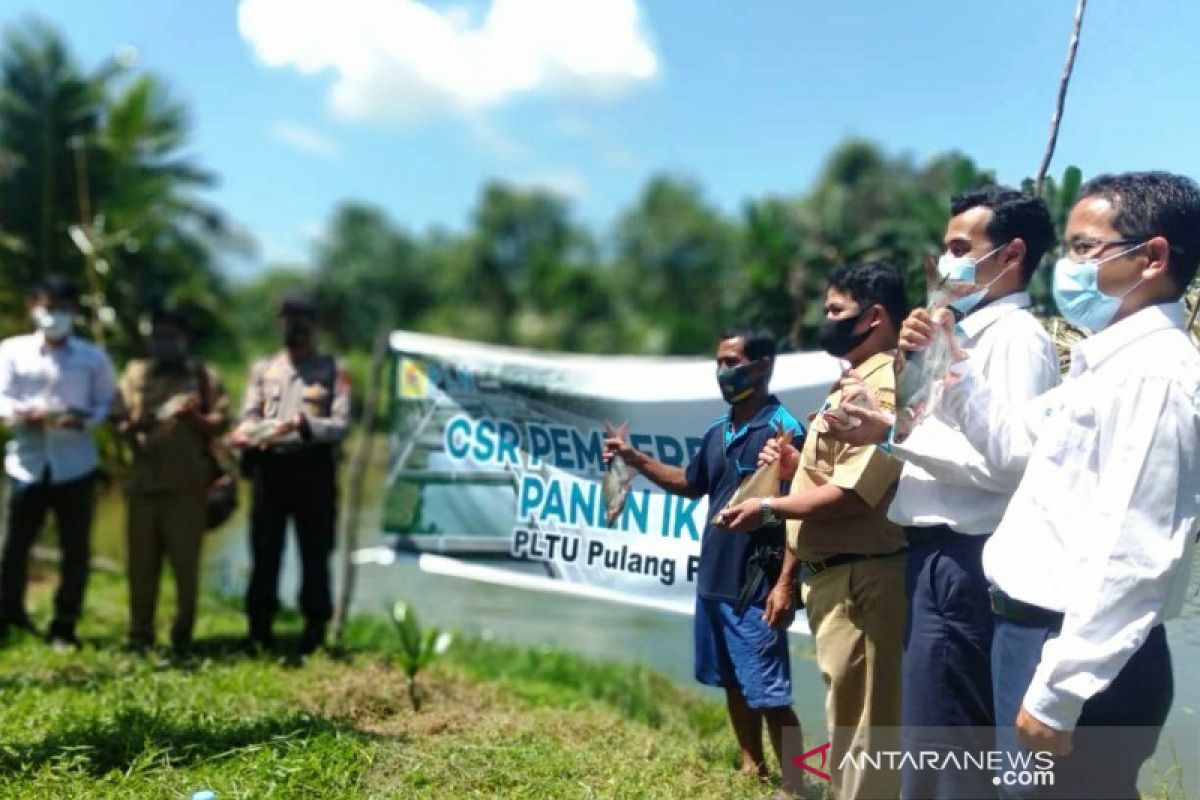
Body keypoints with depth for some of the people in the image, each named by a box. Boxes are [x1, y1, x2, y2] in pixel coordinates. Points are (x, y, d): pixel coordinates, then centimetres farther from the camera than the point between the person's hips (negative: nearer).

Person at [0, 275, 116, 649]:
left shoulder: (93, 358, 4)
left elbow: (107, 403, 4)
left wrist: (84, 420, -17)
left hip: (75, 466, 0)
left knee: (76, 549, 3)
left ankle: (64, 626, 15)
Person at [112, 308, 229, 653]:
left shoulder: (204, 375, 8)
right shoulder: (134, 374, 14)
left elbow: (219, 423, 2)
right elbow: (119, 423, 9)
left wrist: (192, 416, -16)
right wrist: (135, 425, -12)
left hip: (187, 485, -2)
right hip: (143, 482, 2)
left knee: (185, 563, 1)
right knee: (141, 564, 4)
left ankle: (183, 636, 11)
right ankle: (139, 636, 14)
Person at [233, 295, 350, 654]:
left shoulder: (332, 370, 6)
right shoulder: (263, 369, 16)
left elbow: (342, 424, -4)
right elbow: (249, 417, 8)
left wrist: (304, 426, -21)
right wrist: (248, 433, -15)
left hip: (314, 467, -2)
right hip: (269, 466, 2)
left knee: (315, 553, 2)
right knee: (264, 551, 5)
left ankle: (315, 628, 11)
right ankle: (260, 629, 14)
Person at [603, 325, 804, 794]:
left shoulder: (784, 431, -13)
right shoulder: (717, 432, 10)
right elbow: (691, 484, 25)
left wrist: (786, 585, -21)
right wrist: (636, 460, 13)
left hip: (756, 586, -8)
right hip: (713, 580, 8)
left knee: (767, 694, -4)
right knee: (733, 683, 18)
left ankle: (795, 785, 9)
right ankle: (752, 768, 32)